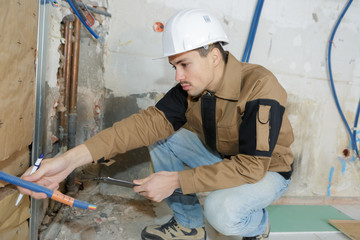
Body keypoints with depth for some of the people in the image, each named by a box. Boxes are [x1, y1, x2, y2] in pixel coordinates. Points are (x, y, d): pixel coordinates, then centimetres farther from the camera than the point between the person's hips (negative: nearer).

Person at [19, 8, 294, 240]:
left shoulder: (260, 87, -30)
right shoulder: (192, 87, -11)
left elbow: (252, 166, -32)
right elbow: (152, 121, -22)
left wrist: (176, 181, -32)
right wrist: (72, 158, -32)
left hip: (267, 170, -5)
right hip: (222, 157, 6)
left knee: (221, 210, -35)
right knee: (162, 139, -10)